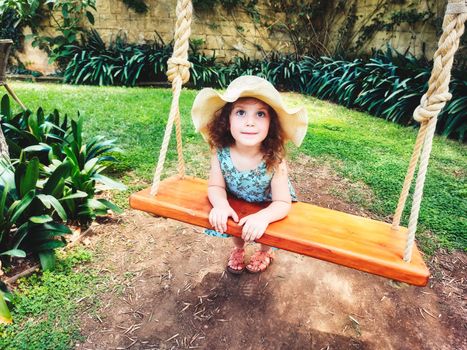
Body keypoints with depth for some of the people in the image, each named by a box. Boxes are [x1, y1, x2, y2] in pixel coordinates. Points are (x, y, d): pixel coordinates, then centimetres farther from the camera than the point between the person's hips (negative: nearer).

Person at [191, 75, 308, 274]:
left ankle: (265, 252, 25)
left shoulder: (274, 160, -35)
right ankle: (238, 248, 35)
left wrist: (263, 217, -48)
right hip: (236, 203, 2)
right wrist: (221, 205, -38)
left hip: (268, 207, -2)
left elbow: (282, 203, -29)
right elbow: (216, 186, -17)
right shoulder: (221, 152, -29)